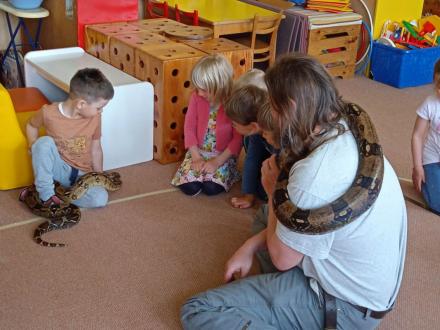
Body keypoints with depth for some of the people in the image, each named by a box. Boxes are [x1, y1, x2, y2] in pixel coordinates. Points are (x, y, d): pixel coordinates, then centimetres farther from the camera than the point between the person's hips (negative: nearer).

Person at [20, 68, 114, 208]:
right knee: (44, 142, -30)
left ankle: (56, 193, -13)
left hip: (82, 174, 2)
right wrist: (34, 148, -7)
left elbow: (95, 149, 1)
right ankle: (46, 195, -22)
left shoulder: (94, 118, -10)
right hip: (58, 167, -2)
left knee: (100, 198, -27)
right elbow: (31, 126, 6)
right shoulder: (49, 113, -16)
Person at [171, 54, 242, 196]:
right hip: (198, 151, 3)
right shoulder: (196, 97, -7)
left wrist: (217, 161, -20)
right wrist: (196, 157, -12)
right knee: (189, 187, -17)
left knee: (211, 188, -24)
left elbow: (238, 138, -14)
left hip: (223, 155, -3)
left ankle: (226, 172, 9)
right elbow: (189, 127, -2)